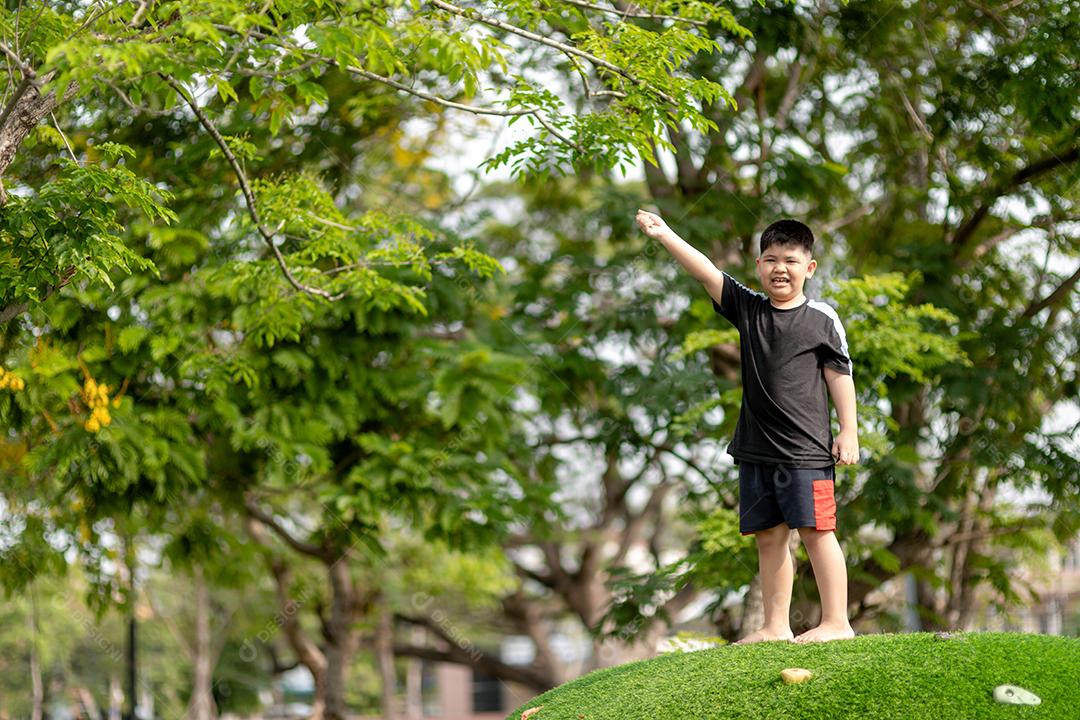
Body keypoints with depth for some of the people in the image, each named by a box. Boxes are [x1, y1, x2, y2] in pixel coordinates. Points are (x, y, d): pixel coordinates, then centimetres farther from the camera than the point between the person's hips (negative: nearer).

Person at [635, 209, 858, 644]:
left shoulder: (822, 319, -2)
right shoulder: (747, 309, 6)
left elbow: (839, 374, 1)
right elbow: (707, 273, -4)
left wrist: (849, 432, -2)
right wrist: (665, 235, -14)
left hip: (805, 446, -5)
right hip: (756, 446, 5)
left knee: (815, 530, -4)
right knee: (769, 535, 9)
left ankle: (836, 622, 1)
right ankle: (775, 627, 15)